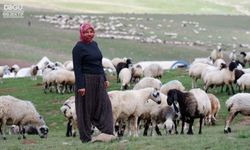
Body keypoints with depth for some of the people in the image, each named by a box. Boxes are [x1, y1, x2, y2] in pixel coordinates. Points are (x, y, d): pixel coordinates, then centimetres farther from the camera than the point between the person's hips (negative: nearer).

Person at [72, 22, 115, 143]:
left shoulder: (94, 44, 13)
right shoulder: (78, 48, -10)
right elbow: (77, 68, -14)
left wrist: (104, 79, 17)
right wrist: (80, 86, -20)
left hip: (98, 81, 8)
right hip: (86, 81, -8)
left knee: (105, 105, 4)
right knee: (86, 109, 0)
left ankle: (107, 133, 7)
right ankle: (86, 137, 6)